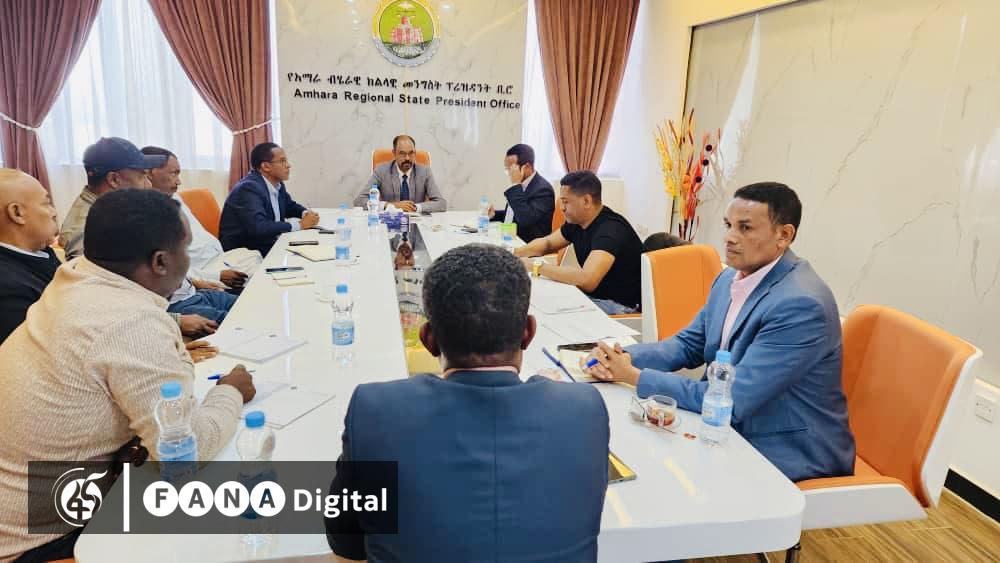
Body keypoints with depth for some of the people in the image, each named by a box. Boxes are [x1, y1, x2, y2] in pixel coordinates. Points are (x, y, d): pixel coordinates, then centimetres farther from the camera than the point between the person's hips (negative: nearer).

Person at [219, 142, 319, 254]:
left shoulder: (277, 184, 4)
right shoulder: (248, 188, -20)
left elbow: (290, 207, 21)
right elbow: (258, 228, -31)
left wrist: (306, 213, -2)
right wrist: (300, 224, -23)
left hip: (268, 245, 8)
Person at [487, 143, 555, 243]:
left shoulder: (543, 189, -17)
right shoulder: (520, 185, 8)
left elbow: (525, 220, -29)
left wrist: (516, 186, -23)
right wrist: (494, 214, 3)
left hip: (528, 246, -8)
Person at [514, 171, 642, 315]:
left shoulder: (611, 230, -26)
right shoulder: (576, 221, 1)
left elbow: (587, 279, -39)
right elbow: (547, 243, 18)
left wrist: (537, 266, -30)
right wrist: (513, 254, 0)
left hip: (617, 305, -8)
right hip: (592, 295, 8)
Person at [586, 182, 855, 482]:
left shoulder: (800, 304, -27)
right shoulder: (731, 277, 0)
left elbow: (732, 400, -28)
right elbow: (689, 344, 9)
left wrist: (635, 376, -23)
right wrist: (626, 358, -11)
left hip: (786, 456, -7)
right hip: (735, 428, 7)